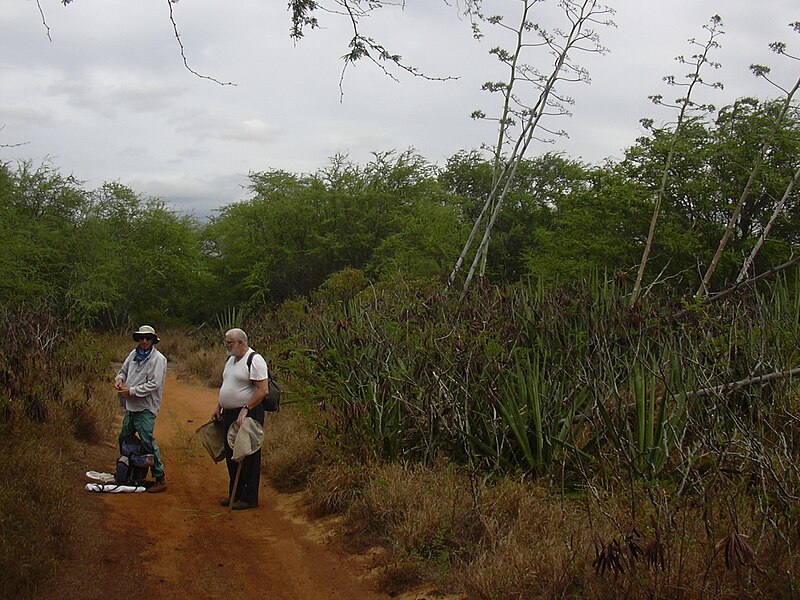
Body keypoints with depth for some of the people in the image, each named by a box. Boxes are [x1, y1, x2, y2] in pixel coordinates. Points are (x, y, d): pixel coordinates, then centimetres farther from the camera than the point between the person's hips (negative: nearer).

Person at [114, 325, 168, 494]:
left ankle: (160, 478, -4)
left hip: (145, 407, -8)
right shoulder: (134, 354, 8)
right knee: (124, 438, 19)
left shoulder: (158, 359, -13)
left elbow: (153, 384, -19)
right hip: (131, 406, 8)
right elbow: (124, 369, 22)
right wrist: (119, 379, -1)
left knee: (147, 441, -11)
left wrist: (131, 391, -18)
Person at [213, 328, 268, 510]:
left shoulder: (254, 360, -16)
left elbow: (262, 390, -22)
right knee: (231, 455, 15)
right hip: (229, 414, 9)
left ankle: (249, 498, 5)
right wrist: (219, 407, 18)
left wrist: (245, 410, -25)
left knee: (248, 457, -2)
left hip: (248, 415, -9)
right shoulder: (231, 360, 14)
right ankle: (235, 494, 27)